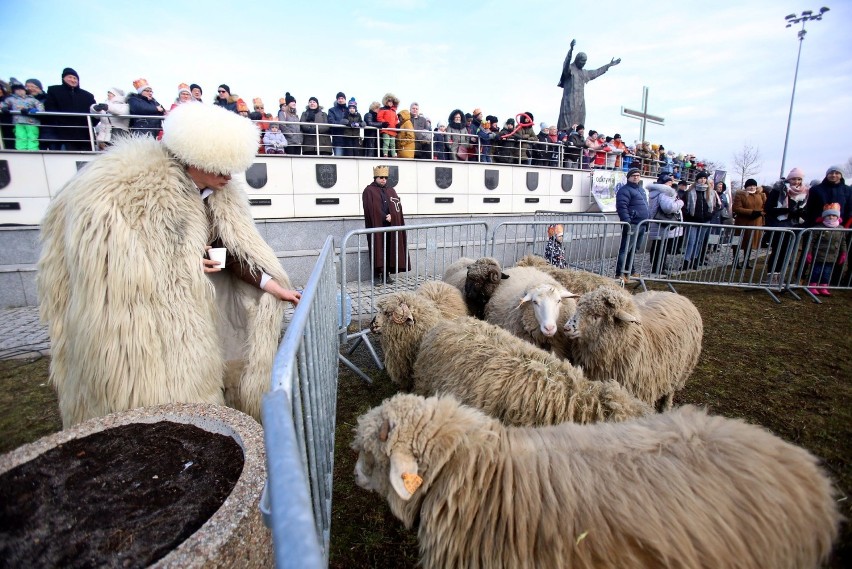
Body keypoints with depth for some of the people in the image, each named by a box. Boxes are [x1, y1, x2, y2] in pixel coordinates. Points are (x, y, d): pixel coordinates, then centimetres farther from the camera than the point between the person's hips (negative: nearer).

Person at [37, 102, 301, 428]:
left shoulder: (221, 193, -3)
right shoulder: (127, 184, -21)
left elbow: (231, 249, -2)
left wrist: (272, 286, -13)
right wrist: (183, 261, -20)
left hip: (190, 304, 5)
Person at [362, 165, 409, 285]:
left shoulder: (391, 190, 17)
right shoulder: (369, 191, 2)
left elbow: (398, 206, 9)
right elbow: (371, 209, -9)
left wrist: (391, 217, -8)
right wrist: (385, 217, -13)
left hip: (390, 226, 5)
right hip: (376, 226, -5)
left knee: (389, 250, 4)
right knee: (378, 250, -3)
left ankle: (386, 274, 12)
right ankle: (377, 275, 2)